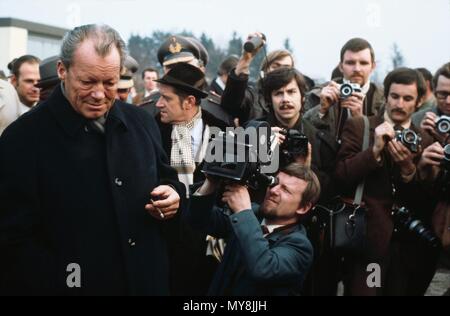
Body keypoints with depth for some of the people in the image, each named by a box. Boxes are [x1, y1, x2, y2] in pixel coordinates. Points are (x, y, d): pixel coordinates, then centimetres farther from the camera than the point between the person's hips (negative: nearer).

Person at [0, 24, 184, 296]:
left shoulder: (141, 122, 2)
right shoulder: (22, 139, -14)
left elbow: (167, 179, 15)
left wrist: (172, 195, -7)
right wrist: (62, 284, -25)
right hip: (75, 284, -4)